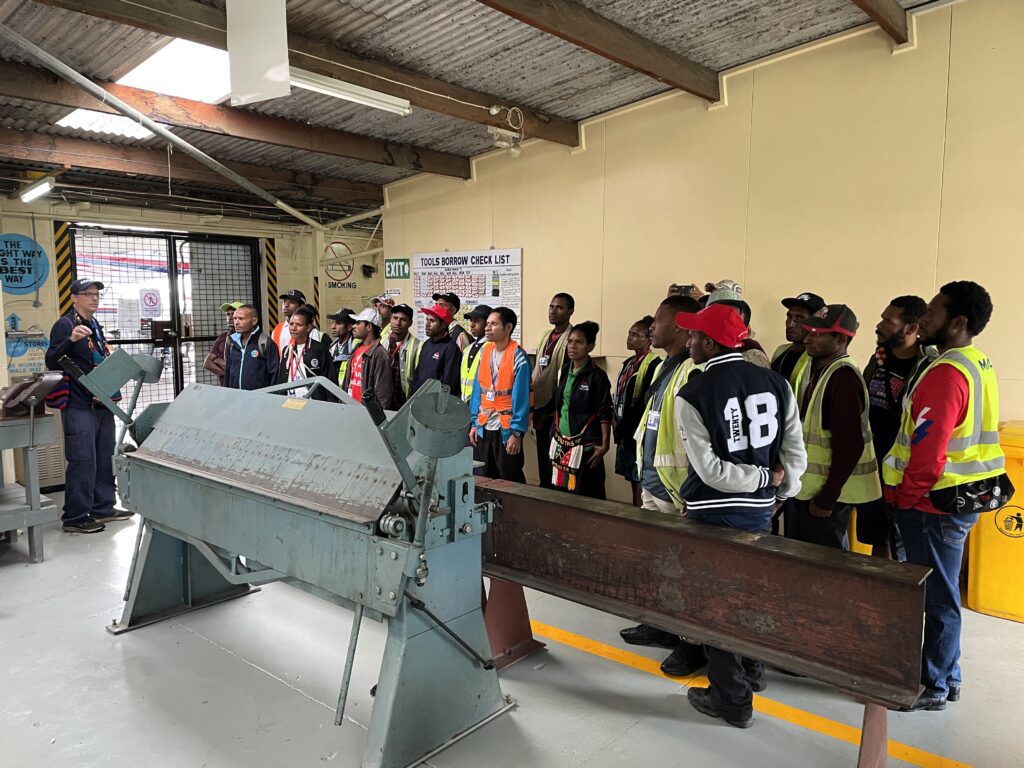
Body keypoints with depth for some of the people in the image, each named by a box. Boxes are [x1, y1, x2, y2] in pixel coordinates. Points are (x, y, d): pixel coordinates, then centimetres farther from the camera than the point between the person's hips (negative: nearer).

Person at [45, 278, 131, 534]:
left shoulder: (96, 326, 18)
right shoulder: (64, 324, -7)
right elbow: (51, 362, -17)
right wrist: (70, 339, -31)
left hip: (102, 404, 8)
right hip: (79, 406, -8)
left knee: (104, 460, 12)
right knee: (82, 462, -8)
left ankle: (103, 508, 21)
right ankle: (74, 518, 0)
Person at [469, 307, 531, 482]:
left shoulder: (518, 356, -12)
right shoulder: (485, 351, 7)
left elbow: (520, 397, -14)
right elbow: (478, 390, 10)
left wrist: (517, 432, -16)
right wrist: (474, 423, 7)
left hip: (506, 429, -6)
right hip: (484, 427, 6)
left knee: (510, 482, 5)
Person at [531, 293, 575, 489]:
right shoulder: (545, 336, 14)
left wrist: (548, 409, -13)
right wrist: (534, 407, 12)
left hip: (557, 413, -7)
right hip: (541, 410, 7)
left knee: (554, 463, -3)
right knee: (543, 462, 13)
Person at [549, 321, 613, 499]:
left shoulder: (597, 376, -9)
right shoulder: (562, 372, 9)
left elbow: (605, 414, -10)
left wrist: (604, 445, -15)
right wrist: (555, 435, 13)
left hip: (585, 445, -6)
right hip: (561, 443, 6)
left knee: (585, 496, -2)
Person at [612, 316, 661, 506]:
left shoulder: (653, 364, -14)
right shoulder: (629, 363, 15)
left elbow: (647, 401, -19)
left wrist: (624, 424, -13)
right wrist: (615, 418, 4)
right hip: (624, 433, 9)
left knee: (639, 481, -4)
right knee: (633, 480, 15)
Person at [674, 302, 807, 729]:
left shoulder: (692, 395, -16)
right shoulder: (775, 383, -3)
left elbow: (710, 470, -19)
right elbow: (795, 452, -1)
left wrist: (764, 477, -8)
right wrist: (779, 487, 11)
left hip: (714, 513, -5)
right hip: (761, 508, 6)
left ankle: (732, 698, 22)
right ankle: (753, 671, 43)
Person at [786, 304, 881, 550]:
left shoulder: (844, 377, -20)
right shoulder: (819, 369, 9)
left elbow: (849, 447, -24)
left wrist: (826, 498, -20)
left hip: (826, 491, -9)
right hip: (806, 486, 9)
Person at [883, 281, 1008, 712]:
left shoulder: (947, 373, -21)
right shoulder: (979, 367, 10)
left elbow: (928, 451, -24)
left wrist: (904, 499, -11)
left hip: (936, 502, -9)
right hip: (963, 496, 9)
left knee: (934, 596, 3)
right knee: (940, 592, 19)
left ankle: (932, 687, 16)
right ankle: (946, 675, 32)